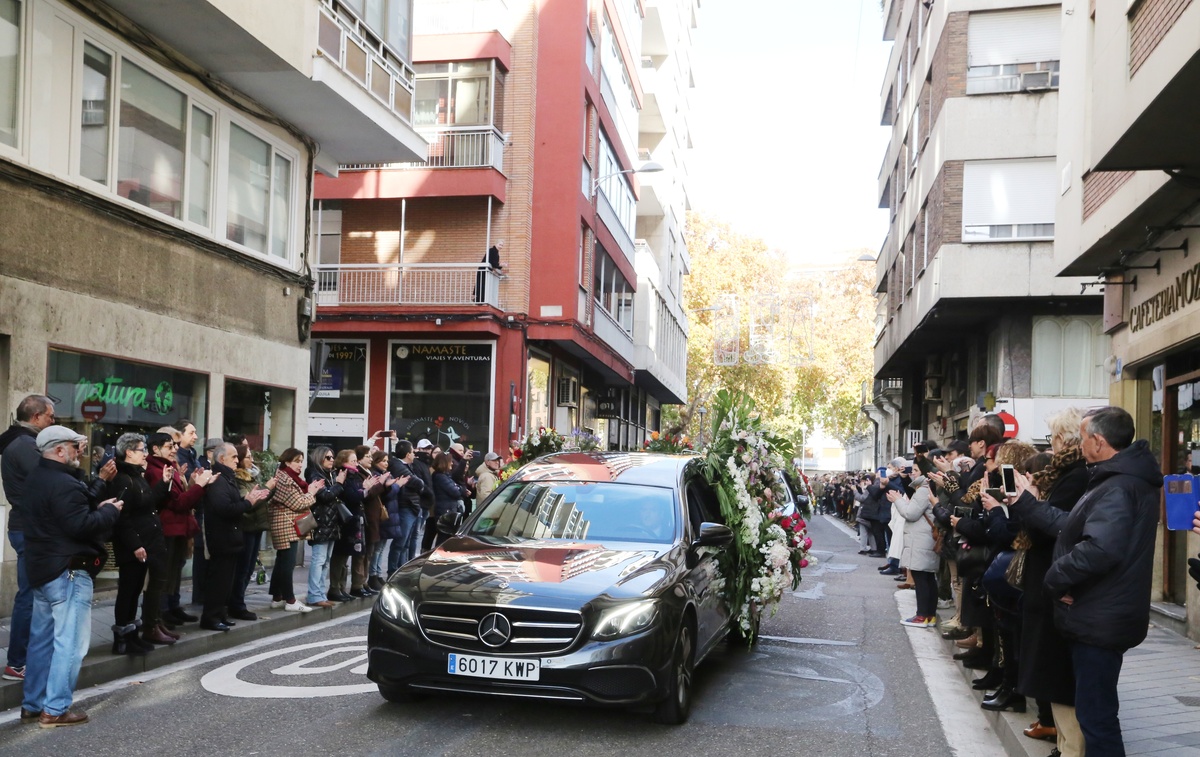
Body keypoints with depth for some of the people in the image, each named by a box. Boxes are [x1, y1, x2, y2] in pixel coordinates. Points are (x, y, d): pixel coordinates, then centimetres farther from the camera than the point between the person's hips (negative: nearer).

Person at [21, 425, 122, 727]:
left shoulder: (38, 478, 12)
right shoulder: (62, 483, -21)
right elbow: (82, 525, -26)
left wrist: (101, 482, 14)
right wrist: (111, 510, -12)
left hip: (44, 569, 11)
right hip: (67, 571, -11)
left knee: (42, 639, 17)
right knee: (69, 642, -6)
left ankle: (32, 705, 24)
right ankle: (55, 710, -3)